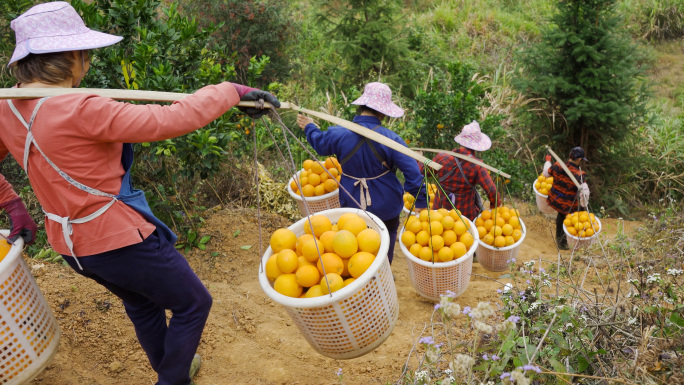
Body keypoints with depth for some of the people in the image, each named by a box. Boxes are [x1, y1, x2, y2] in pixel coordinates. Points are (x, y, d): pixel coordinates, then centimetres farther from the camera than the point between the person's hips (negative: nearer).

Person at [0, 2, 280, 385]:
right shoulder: (80, 110, -27)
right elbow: (170, 121, -29)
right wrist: (232, 91, -19)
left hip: (71, 243, 9)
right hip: (120, 239, -9)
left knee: (142, 304, 32)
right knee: (193, 303, 14)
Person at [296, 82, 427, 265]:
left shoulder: (338, 134, -16)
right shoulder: (390, 139, -23)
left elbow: (320, 143, 8)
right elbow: (412, 172, -21)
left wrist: (309, 127, 30)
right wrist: (421, 201, -9)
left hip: (352, 205, 2)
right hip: (386, 206, -2)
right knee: (387, 237, 22)